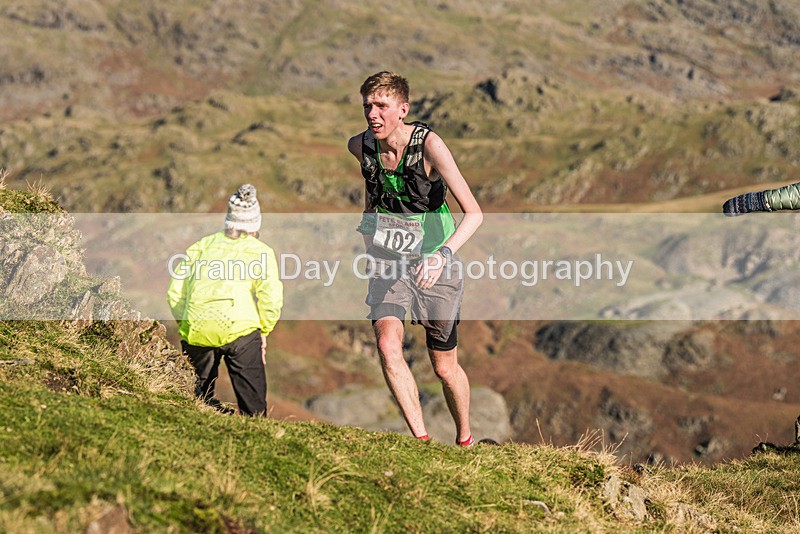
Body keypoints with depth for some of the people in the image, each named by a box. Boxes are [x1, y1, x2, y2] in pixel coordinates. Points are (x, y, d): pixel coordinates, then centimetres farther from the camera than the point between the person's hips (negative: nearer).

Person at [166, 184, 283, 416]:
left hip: (196, 333, 3)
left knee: (200, 398, 19)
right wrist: (264, 332, 15)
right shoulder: (261, 251, 13)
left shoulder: (201, 246, 21)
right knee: (253, 404, 3)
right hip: (239, 328, -3)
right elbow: (271, 299, 1)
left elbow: (175, 293, 17)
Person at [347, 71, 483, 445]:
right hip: (388, 261, 3)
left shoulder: (429, 145, -22)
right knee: (387, 345, -22)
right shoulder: (359, 146, -9)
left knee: (444, 368, 7)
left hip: (434, 263, -3)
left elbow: (474, 212, -27)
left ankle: (464, 439, 33)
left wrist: (443, 253, -42)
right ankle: (421, 441, -17)